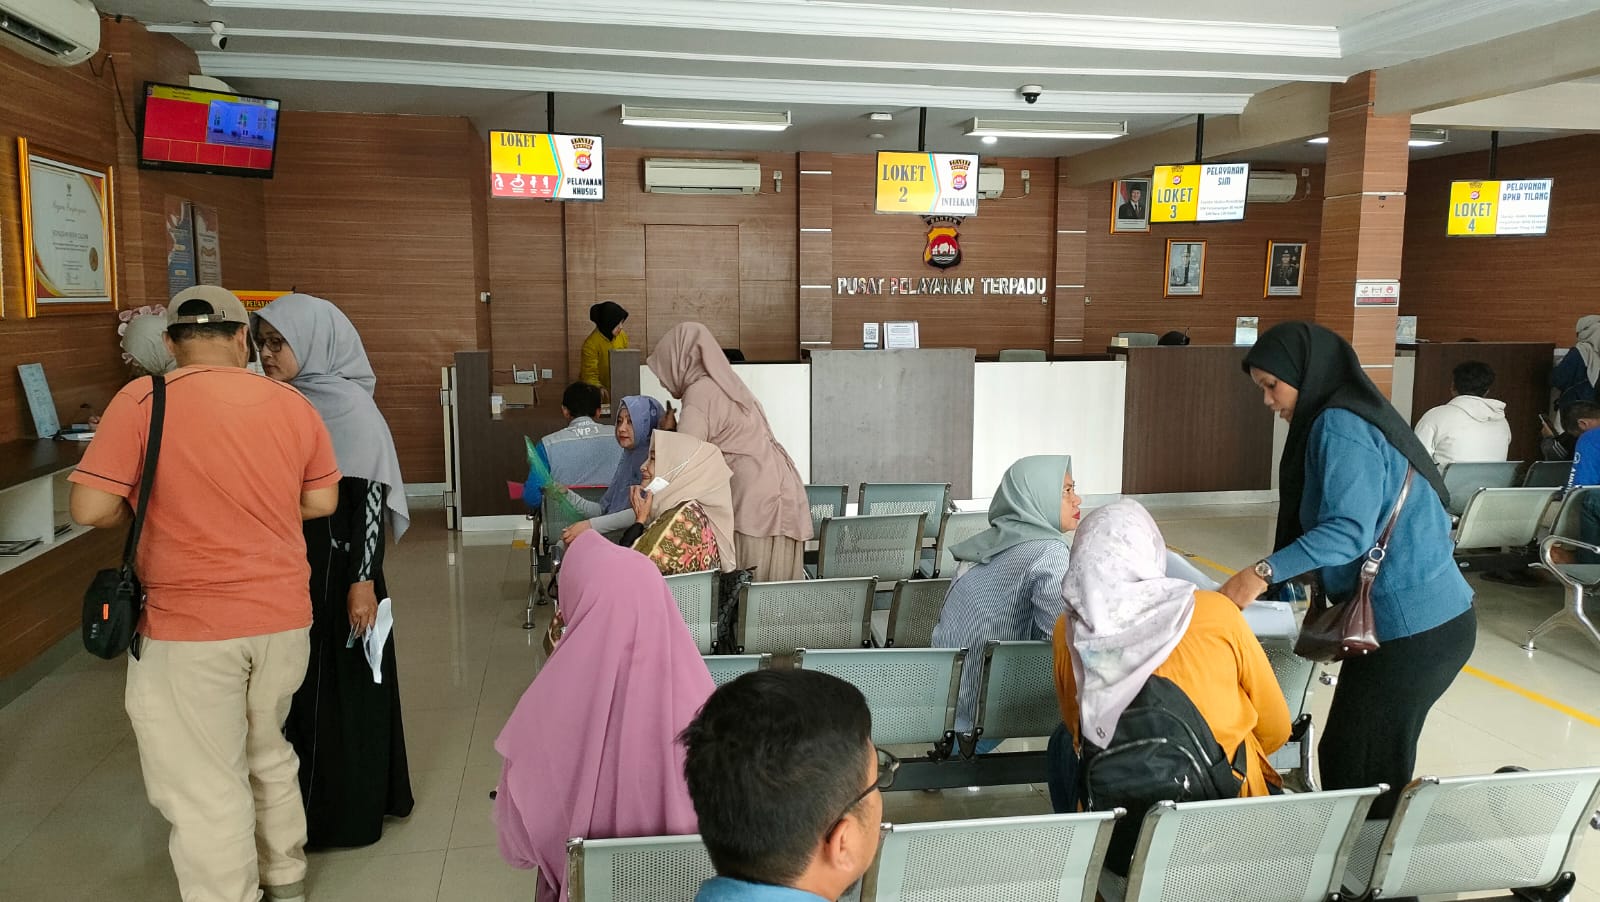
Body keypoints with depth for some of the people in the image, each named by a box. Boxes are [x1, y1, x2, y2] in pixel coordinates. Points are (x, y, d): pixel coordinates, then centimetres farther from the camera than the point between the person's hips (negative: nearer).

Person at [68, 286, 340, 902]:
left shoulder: (141, 400, -10)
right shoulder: (292, 403, 1)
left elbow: (91, 509, -12)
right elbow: (322, 502, 7)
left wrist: (150, 504, 7)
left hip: (190, 630, -5)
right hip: (283, 617, 5)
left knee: (207, 791, 7)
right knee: (269, 756, 24)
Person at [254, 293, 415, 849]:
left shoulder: (349, 408, -14)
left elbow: (371, 497, -16)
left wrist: (363, 582, -20)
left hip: (337, 568, -7)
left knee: (339, 686, 2)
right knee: (295, 684, 13)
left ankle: (347, 810, 16)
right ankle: (307, 801, 28)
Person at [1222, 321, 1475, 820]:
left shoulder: (1340, 427, -15)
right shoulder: (1355, 416, 14)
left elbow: (1349, 530, -25)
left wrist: (1264, 573, -27)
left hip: (1409, 631, -9)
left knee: (1359, 775, 1)